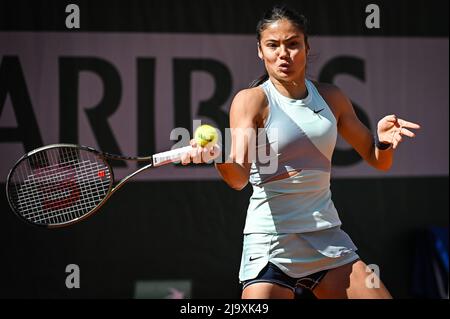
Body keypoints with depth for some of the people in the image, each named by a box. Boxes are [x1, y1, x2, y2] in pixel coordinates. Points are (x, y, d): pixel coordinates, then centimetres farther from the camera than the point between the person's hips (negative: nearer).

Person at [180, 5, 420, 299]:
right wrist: (220, 158, -45)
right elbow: (239, 177, -22)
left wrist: (384, 140, -8)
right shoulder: (252, 100, -7)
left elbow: (378, 162, 15)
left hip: (327, 238, 4)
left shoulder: (331, 97, 6)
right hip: (270, 242, -4)